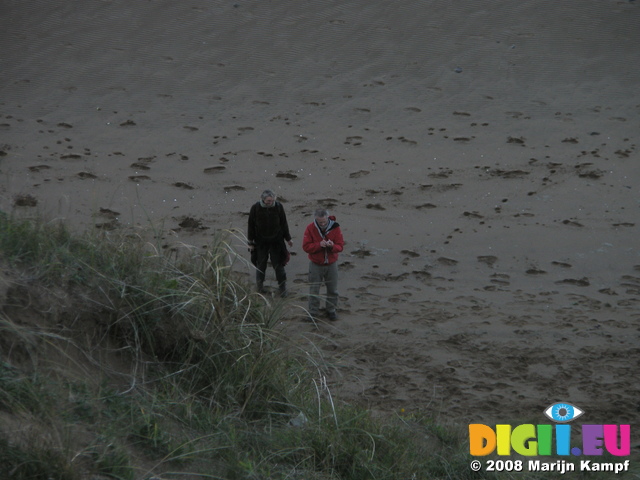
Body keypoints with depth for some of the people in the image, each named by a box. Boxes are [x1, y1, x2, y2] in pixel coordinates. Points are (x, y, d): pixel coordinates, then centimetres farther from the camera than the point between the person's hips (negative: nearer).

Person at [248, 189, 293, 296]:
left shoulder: (278, 206, -11)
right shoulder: (255, 208, -14)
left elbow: (283, 223, 1)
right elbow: (251, 226, -5)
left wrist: (288, 238, 8)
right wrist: (251, 242, -1)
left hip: (276, 240, 0)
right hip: (261, 242, 0)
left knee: (278, 264, 2)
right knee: (261, 264, 10)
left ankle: (282, 287, 14)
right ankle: (260, 286, 28)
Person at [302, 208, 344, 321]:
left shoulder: (335, 228, -10)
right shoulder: (310, 228, -12)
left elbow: (340, 246, -9)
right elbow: (306, 246, -15)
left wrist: (332, 246, -32)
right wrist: (319, 245, -29)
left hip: (331, 264, 1)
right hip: (315, 264, -1)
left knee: (332, 289, 12)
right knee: (314, 290, 5)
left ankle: (331, 310, 29)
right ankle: (313, 312, 17)